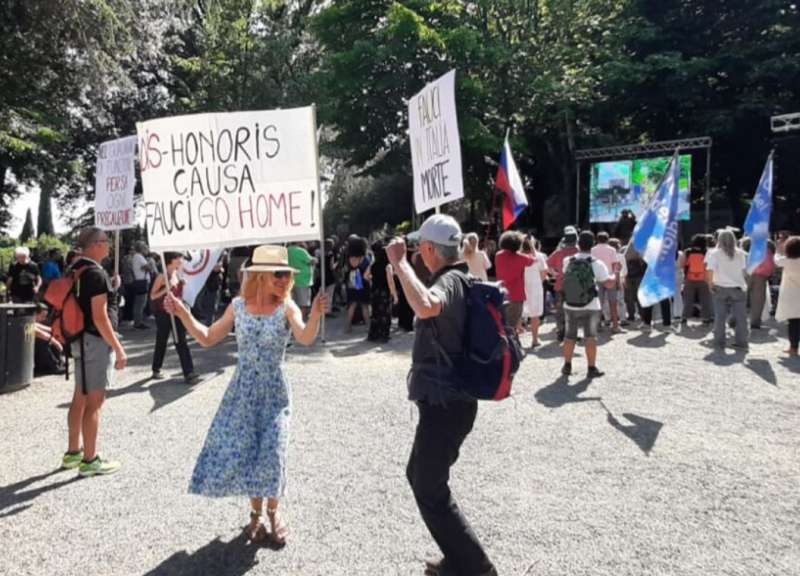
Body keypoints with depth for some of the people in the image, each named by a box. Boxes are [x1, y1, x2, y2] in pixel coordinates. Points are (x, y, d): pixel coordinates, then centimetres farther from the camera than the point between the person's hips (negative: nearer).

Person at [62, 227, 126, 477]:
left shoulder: (76, 270, 11)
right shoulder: (96, 273, -18)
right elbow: (100, 317, -22)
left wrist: (111, 288, 14)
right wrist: (119, 349, -19)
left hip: (82, 340, 10)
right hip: (96, 342, -10)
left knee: (80, 398, 17)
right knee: (94, 402, -3)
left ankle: (73, 452, 28)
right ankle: (89, 460, 4)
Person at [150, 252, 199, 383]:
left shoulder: (178, 275, 7)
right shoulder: (162, 276, -11)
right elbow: (152, 296, -12)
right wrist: (166, 288, -24)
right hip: (163, 313, -5)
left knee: (181, 342, -1)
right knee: (161, 342, 9)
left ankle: (189, 373, -5)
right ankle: (156, 370, 28)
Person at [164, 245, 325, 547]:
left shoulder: (287, 307, -11)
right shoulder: (238, 306, -2)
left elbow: (306, 339, -29)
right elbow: (207, 338, 6)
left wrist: (315, 315, -48)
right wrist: (183, 313, -4)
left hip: (274, 392, -2)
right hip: (242, 391, 3)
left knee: (271, 452, -8)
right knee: (239, 451, 4)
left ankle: (273, 513, 19)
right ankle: (256, 513, 27)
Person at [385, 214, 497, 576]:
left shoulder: (449, 281, -21)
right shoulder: (460, 279, 11)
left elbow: (426, 307, -45)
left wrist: (398, 262, -35)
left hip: (444, 404, -10)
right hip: (448, 400, 10)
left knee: (431, 491, 2)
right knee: (420, 475, 22)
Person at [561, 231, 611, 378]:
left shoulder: (568, 261, -1)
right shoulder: (596, 264, -9)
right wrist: (615, 274, 14)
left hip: (570, 306, 3)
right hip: (590, 307, -3)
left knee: (569, 336, 13)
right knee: (590, 337, 4)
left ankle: (567, 366, 20)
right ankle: (592, 368, 5)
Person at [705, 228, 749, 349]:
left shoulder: (714, 253, -5)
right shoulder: (740, 253, 4)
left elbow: (710, 270, -11)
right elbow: (744, 270, 4)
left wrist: (710, 283, 0)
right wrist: (744, 283, 15)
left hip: (720, 288, -1)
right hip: (738, 288, 2)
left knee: (720, 317, 5)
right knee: (740, 316, 8)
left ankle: (719, 341, 6)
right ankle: (741, 341, 10)